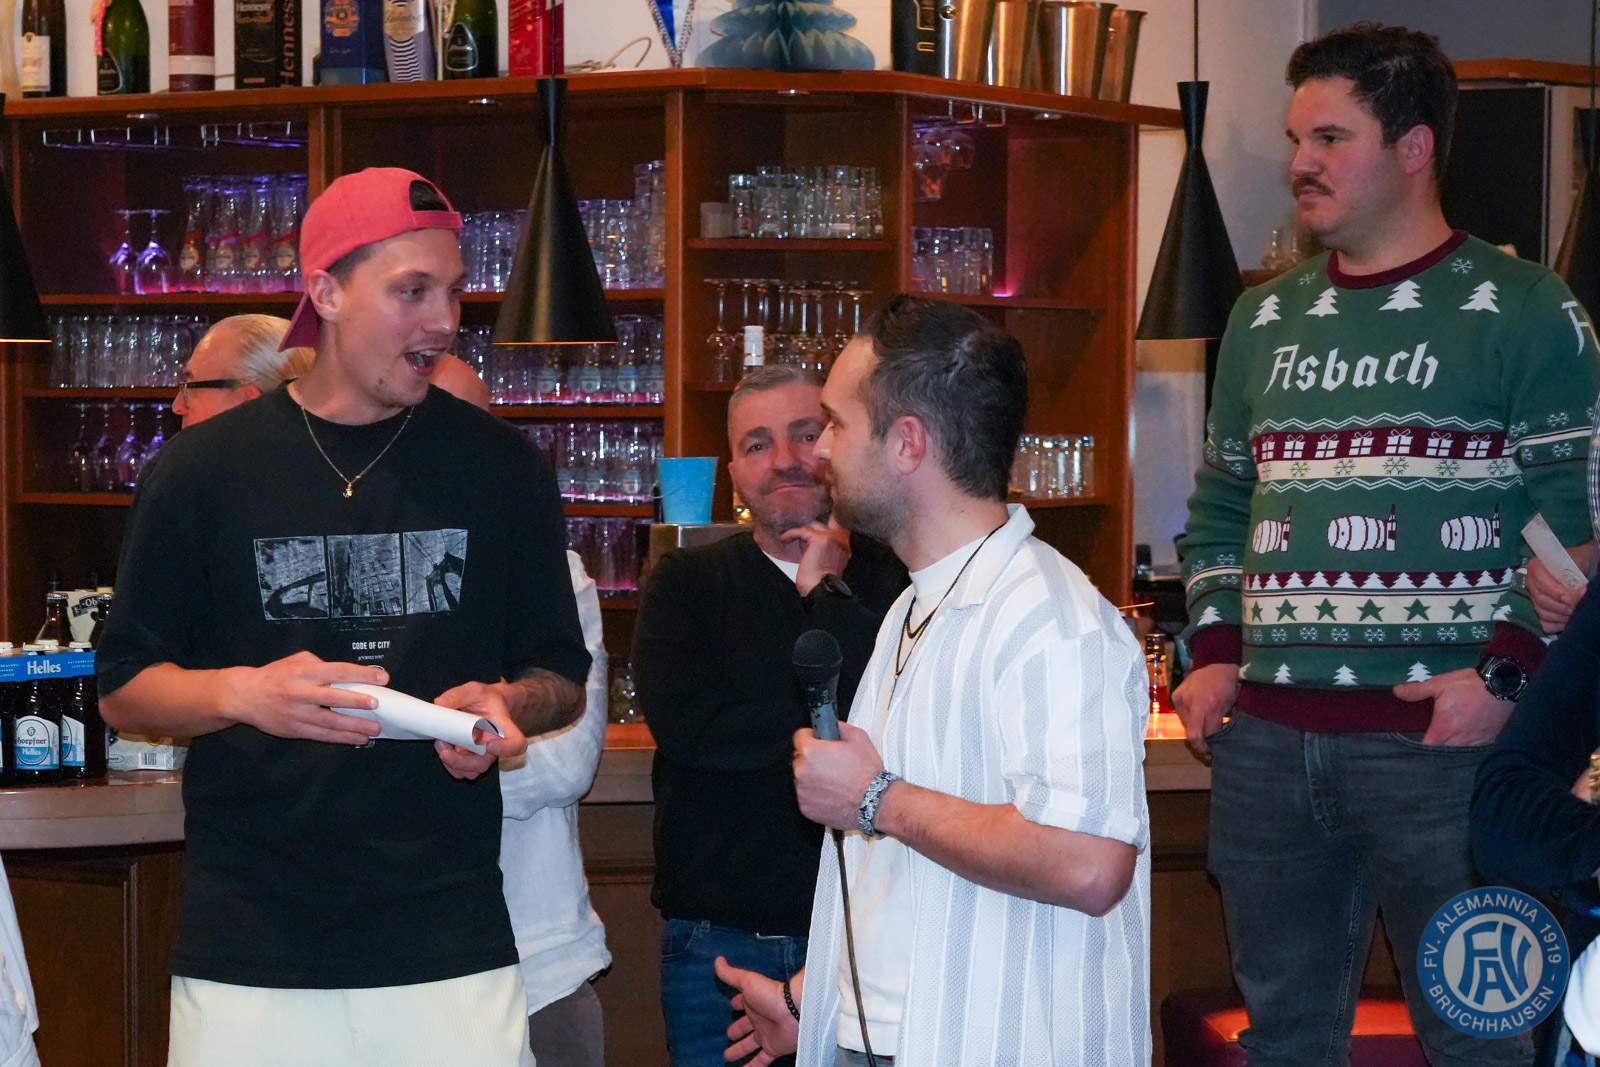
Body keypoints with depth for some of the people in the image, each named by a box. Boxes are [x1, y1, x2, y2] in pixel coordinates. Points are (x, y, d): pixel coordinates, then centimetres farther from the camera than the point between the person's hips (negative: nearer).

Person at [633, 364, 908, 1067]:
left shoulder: (893, 581, 3)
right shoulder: (686, 583, 5)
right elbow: (687, 726, -12)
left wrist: (829, 598, -11)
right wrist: (841, 719, -10)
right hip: (718, 940, 0)